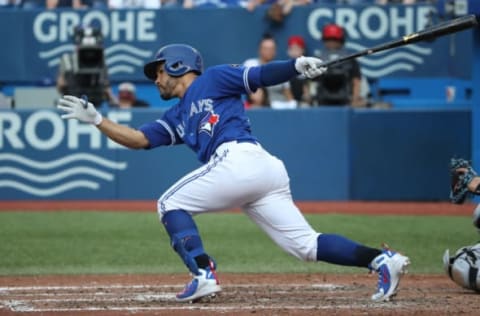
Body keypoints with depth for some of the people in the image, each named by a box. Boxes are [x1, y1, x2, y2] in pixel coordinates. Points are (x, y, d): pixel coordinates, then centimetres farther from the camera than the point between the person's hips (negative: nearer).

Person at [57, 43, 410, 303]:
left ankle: (204, 274, -14)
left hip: (239, 158, -8)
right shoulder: (176, 118, 34)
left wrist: (298, 64, -13)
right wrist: (95, 119, 23)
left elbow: (262, 75, 3)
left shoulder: (212, 80, 13)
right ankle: (381, 259, -13)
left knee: (170, 204, 3)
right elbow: (138, 139, 28)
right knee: (307, 245, -1)